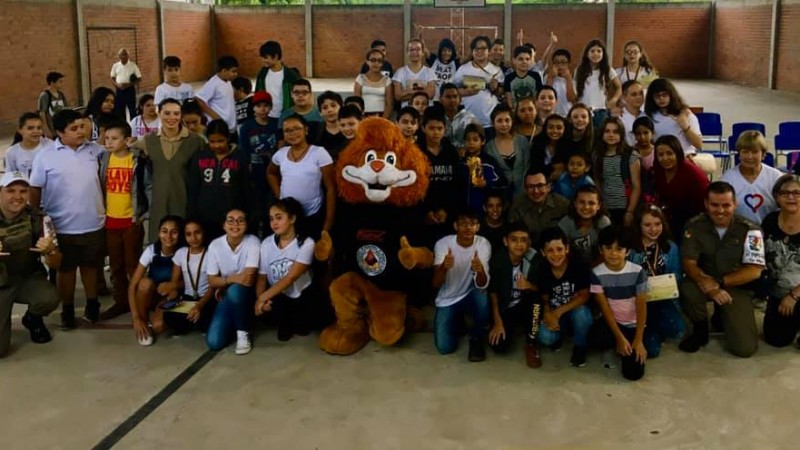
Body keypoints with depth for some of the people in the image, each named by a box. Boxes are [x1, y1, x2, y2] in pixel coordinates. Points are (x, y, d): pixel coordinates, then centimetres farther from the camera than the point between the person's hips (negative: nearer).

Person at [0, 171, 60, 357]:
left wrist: (49, 251, -31)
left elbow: (55, 264, -6)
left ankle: (33, 319, 5)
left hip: (29, 278, 1)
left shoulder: (37, 220, -9)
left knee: (49, 299, -33)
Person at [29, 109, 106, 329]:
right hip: (62, 227, -2)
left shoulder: (95, 149, 0)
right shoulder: (46, 156, -8)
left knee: (90, 266, 17)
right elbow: (35, 190, -4)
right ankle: (67, 311, 26)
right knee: (66, 269, 12)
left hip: (93, 224, 2)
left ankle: (92, 305, 33)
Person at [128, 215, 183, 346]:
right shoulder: (151, 251, -19)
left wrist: (173, 285, -29)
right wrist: (136, 318, -27)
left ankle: (157, 316, 5)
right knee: (146, 282, -33)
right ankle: (144, 323, -12)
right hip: (149, 297, 1)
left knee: (158, 326, -31)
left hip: (170, 299, -1)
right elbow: (132, 286, -19)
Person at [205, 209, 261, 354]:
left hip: (246, 294, -3)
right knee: (214, 342, -15)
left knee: (234, 290, -39)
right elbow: (212, 282, -8)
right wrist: (232, 279, -27)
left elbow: (249, 278, -23)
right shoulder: (215, 245, -7)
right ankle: (234, 324, 19)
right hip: (226, 298, 3)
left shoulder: (253, 242, -17)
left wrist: (224, 284, -12)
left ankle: (243, 333, -15)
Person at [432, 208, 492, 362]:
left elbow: (482, 285, -23)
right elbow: (436, 284, -22)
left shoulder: (483, 244, -16)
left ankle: (477, 338, -6)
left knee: (482, 297, -36)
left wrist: (480, 270, -47)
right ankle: (458, 320, 21)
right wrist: (443, 267, -44)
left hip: (470, 296, 0)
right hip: (447, 300, 0)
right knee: (445, 347, -13)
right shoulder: (442, 244, -17)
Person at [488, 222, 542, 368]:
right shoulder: (498, 258, -20)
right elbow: (493, 292, -11)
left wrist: (530, 286, -34)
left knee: (536, 297, -34)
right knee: (499, 347, -18)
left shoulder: (534, 259, -20)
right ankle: (513, 327, 21)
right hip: (504, 308, 0)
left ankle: (531, 344, -12)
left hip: (524, 306, 0)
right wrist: (497, 322, -11)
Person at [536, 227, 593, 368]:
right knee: (545, 337, -27)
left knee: (580, 312, -37)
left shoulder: (579, 266, -20)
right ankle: (560, 333, 14)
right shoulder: (543, 272, -10)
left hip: (577, 310, -2)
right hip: (555, 315, 2)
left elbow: (584, 296, -17)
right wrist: (547, 314, -24)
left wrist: (560, 311, -25)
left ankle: (579, 348, -5)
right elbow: (545, 299, -1)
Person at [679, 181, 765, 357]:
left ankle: (725, 317, 20)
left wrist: (719, 282, -27)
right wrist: (707, 285, -34)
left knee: (744, 348, -15)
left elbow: (754, 271, -16)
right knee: (688, 290, -36)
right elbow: (688, 263, -14)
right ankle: (700, 330, -4)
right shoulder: (695, 226, -9)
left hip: (736, 287, -1)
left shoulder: (749, 230, -12)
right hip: (706, 283, 1)